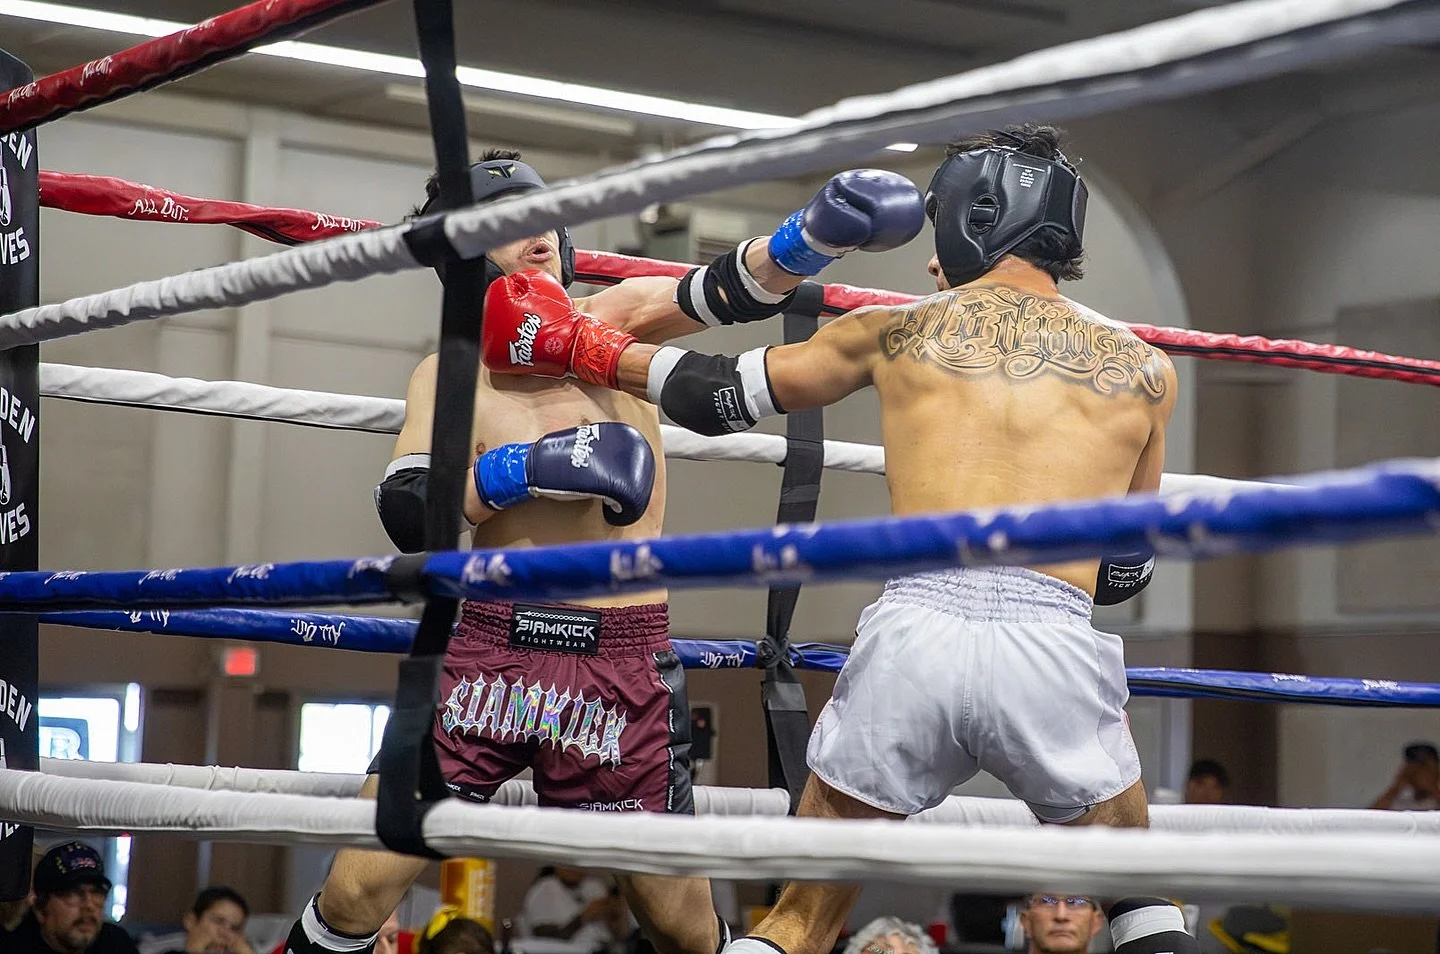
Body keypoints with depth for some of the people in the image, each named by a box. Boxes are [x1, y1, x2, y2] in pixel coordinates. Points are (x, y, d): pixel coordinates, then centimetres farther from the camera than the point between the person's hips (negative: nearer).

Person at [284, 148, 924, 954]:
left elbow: (734, 291, -10)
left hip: (622, 658, 0)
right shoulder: (447, 374, 9)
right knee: (359, 888, -5)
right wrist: (528, 468, -18)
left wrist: (816, 232, -30)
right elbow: (407, 511, -4)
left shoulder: (614, 321, 7)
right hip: (486, 650, 0)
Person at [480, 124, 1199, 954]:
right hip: (1057, 649, 0)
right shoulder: (1142, 367, 15)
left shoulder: (895, 328, 14)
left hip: (915, 633, 0)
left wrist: (582, 347, 41)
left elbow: (719, 396, 26)